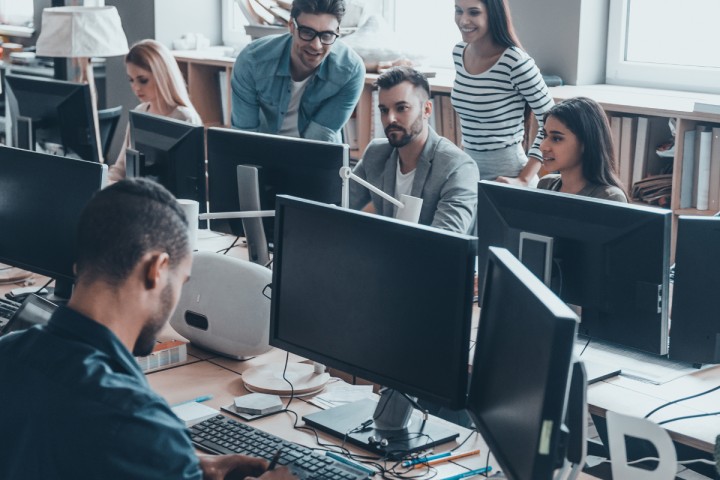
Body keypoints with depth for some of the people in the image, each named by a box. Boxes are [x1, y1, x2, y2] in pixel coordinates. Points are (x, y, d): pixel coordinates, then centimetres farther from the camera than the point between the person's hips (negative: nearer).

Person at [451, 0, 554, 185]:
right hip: (467, 168, 6)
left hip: (505, 174, -6)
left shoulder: (516, 62, -19)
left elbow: (551, 123, -14)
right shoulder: (458, 53, 1)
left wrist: (523, 180, -17)